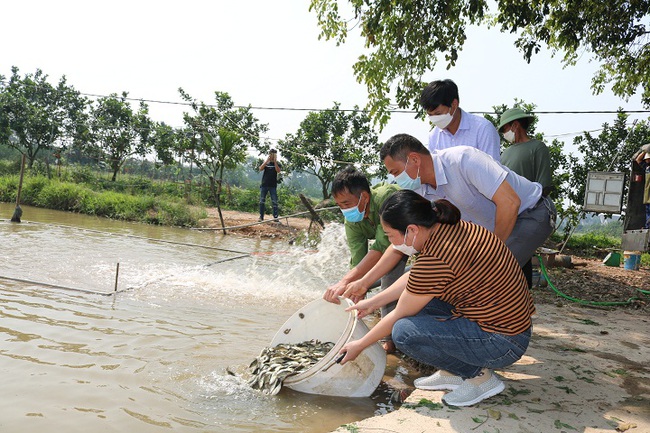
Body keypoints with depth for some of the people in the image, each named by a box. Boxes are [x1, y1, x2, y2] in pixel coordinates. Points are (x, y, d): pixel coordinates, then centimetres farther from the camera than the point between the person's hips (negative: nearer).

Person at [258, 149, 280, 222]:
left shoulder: (277, 164, 7)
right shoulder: (265, 163, 10)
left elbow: (278, 171, -14)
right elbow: (260, 169, -9)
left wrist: (275, 161, -16)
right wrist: (267, 161, -14)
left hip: (273, 186, -2)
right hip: (264, 185, 2)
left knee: (274, 202, -4)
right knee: (262, 201, 3)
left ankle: (275, 217, -2)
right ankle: (261, 217, 9)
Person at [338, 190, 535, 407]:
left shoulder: (435, 259, -27)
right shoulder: (455, 228, 1)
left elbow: (399, 316, -12)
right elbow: (414, 278, 16)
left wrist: (359, 345, 3)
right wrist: (373, 302, 20)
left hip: (503, 344, -10)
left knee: (404, 332, -19)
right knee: (415, 296, 12)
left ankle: (480, 375, 0)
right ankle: (453, 372, 15)